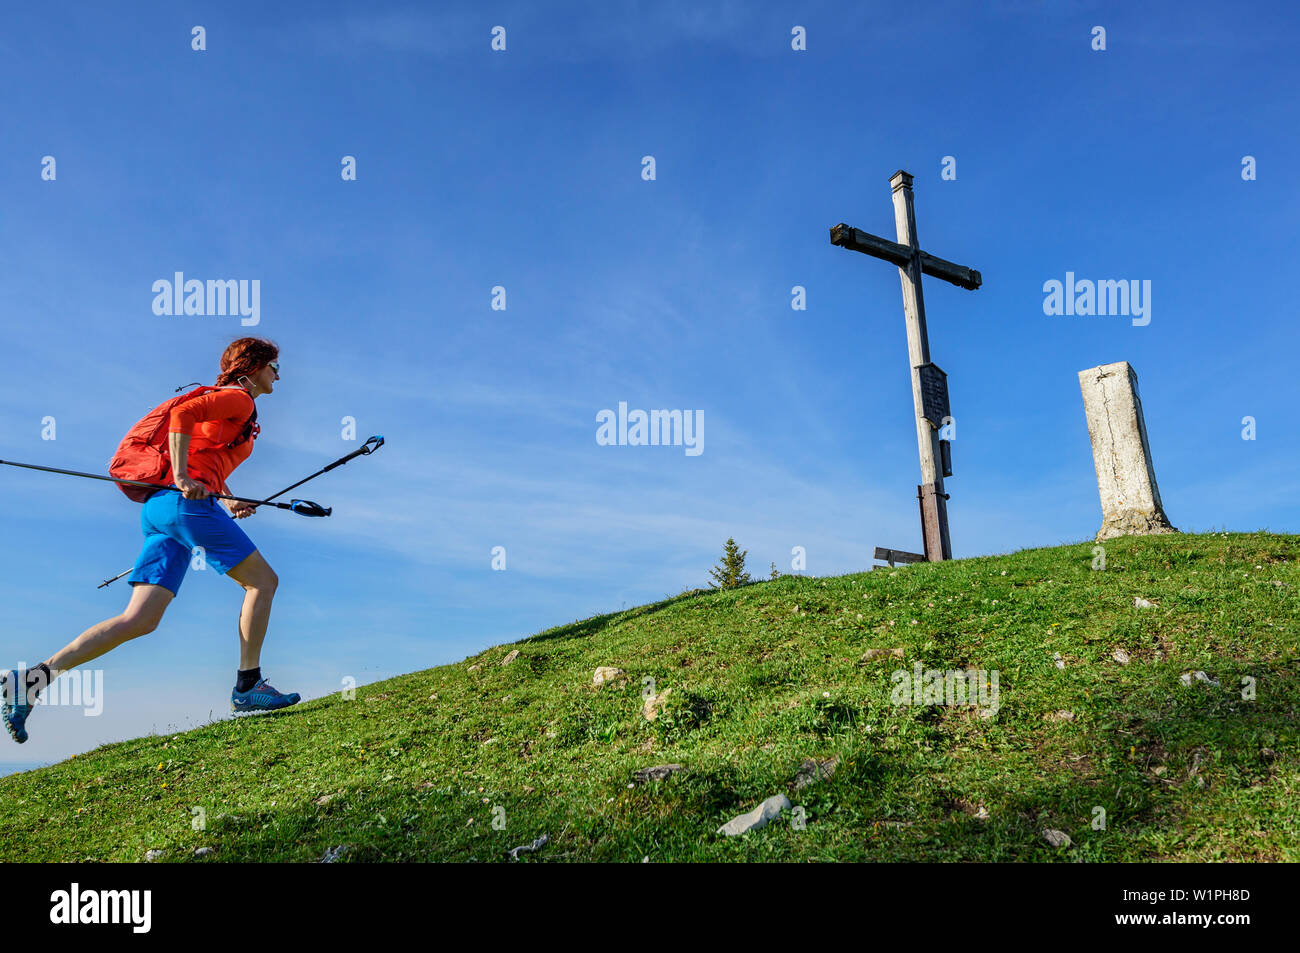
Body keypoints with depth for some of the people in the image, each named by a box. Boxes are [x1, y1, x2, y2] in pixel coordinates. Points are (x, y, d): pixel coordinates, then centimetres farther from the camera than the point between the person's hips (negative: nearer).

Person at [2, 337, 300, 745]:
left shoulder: (221, 400, 30)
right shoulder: (239, 398, 0)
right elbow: (182, 414, -17)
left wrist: (229, 499, 31)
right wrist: (182, 478, -21)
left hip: (157, 507, 9)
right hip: (186, 500, -9)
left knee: (138, 621, 1)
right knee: (263, 579, -2)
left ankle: (34, 677, -5)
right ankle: (247, 687, -2)